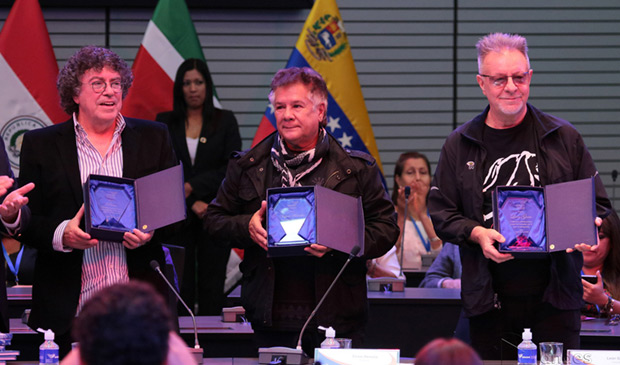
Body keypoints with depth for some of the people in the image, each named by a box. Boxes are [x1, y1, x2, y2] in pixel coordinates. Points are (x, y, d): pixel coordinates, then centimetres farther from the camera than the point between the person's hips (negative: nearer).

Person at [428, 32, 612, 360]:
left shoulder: (564, 138, 7)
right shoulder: (460, 145, 8)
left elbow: (598, 205, 11)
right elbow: (441, 213, 9)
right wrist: (475, 233, -10)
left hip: (554, 296, 0)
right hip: (489, 300, 1)